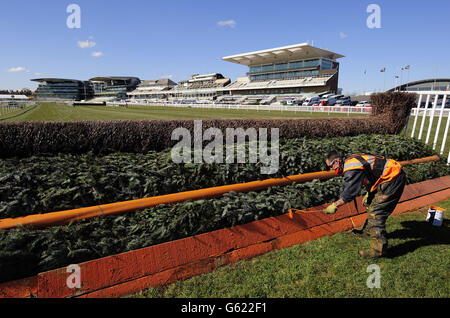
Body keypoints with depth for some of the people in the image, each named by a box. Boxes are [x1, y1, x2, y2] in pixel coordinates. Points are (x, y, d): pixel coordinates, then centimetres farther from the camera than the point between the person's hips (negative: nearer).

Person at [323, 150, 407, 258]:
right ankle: (368, 231, 38)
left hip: (392, 180, -11)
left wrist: (335, 205, -8)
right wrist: (369, 194, 20)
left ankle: (378, 249, -6)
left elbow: (349, 193, -18)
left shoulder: (352, 169, -20)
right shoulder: (351, 160, 11)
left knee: (375, 213, -10)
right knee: (372, 203, 22)